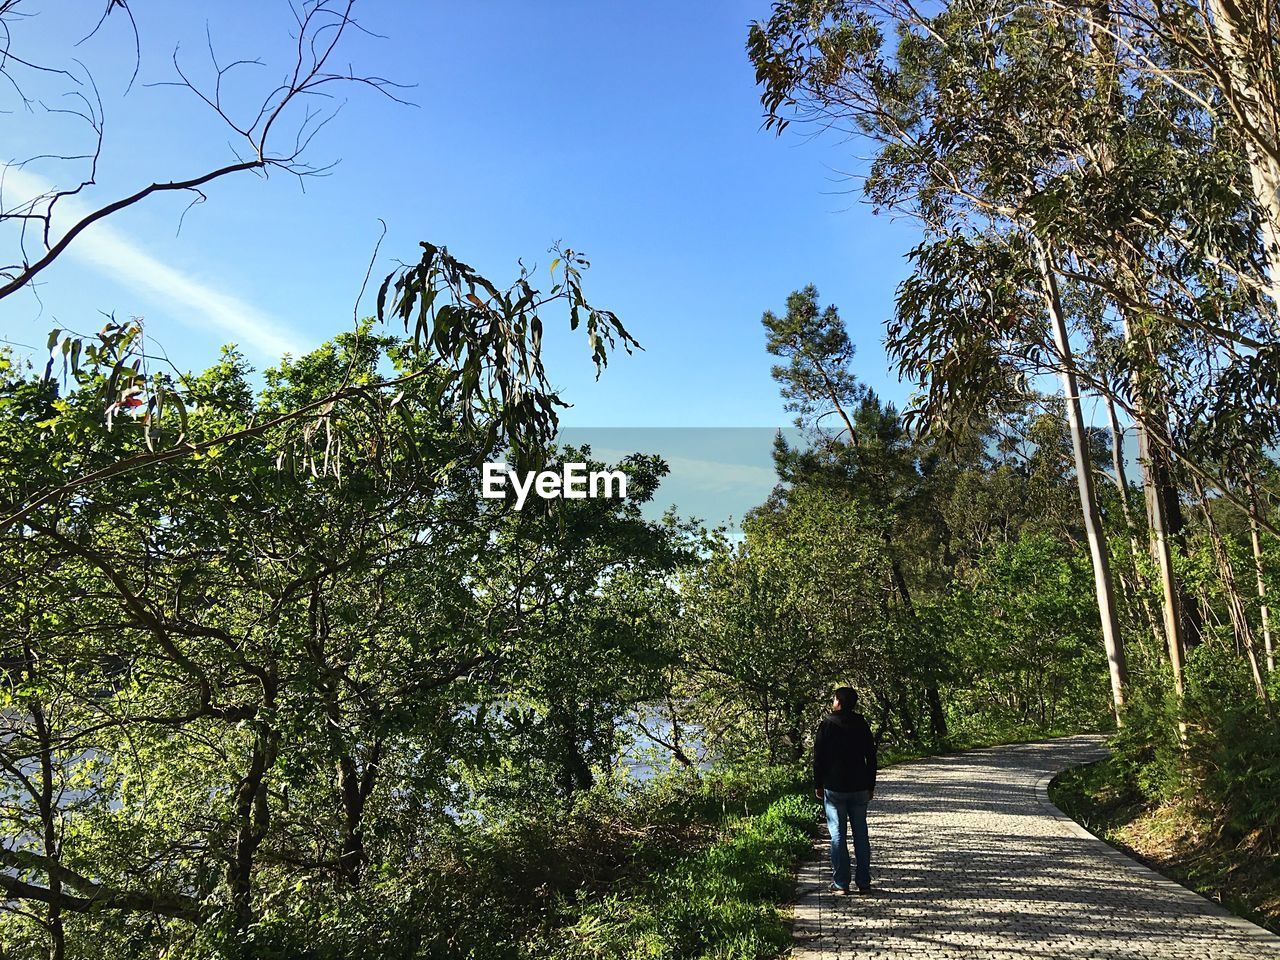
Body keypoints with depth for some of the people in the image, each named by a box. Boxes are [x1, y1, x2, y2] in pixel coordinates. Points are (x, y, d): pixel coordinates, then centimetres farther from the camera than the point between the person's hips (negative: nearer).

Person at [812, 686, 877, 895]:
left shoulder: (827, 725, -7)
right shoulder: (862, 725, 4)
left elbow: (819, 758, -6)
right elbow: (871, 758, 7)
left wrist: (818, 785, 3)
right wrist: (871, 785, 15)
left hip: (834, 788, -3)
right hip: (859, 788, 3)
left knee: (837, 834, 2)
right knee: (861, 834, 10)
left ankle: (840, 884, 3)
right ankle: (864, 883, 13)